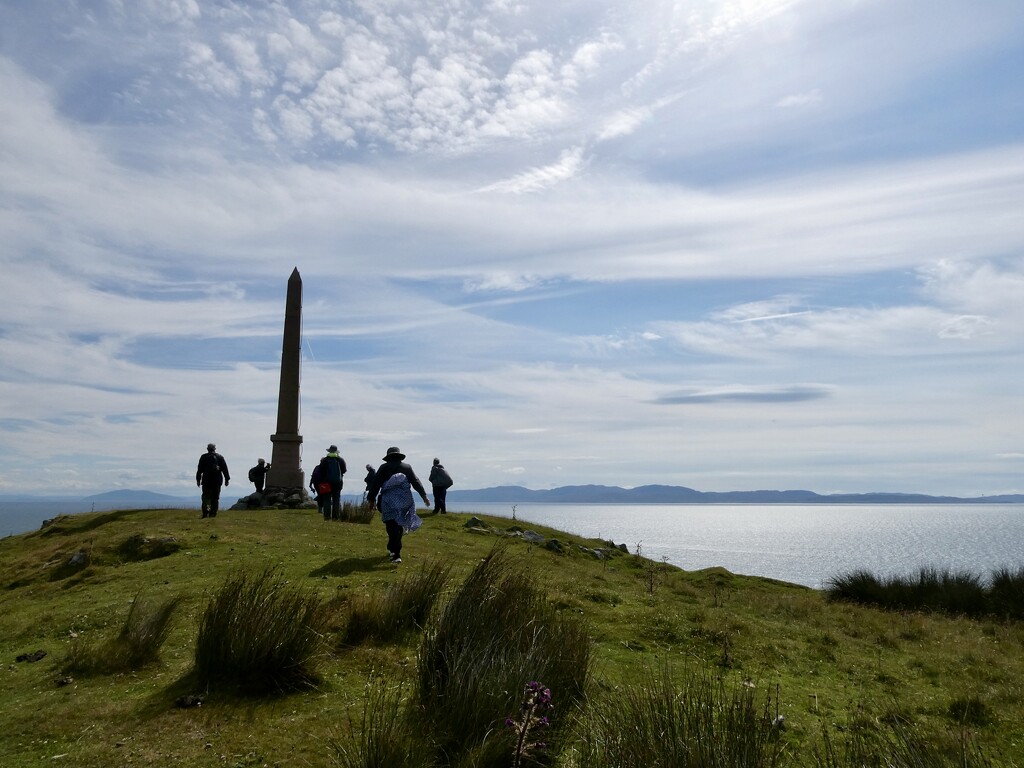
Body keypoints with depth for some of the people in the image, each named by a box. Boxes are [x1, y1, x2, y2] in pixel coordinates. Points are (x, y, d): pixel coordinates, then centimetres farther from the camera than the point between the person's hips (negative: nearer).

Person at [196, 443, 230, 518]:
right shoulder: (220, 457, 7)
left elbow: (199, 469, 3)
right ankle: (213, 513, 2)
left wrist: (198, 479, 7)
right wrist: (227, 479, 7)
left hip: (206, 481, -1)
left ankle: (206, 512, -16)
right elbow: (225, 469, 5)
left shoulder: (203, 457, 4)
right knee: (215, 497, 5)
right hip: (217, 481, 1)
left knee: (206, 496, 1)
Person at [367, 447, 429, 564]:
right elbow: (416, 482, 8)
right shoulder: (407, 467, 12)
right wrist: (424, 496, 9)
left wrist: (372, 499, 10)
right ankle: (392, 549, 28)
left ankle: (396, 554, -14)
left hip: (389, 500, -3)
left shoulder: (384, 467, 6)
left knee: (392, 526, -3)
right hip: (405, 500, 3)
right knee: (399, 525, 17)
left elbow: (375, 484, 4)